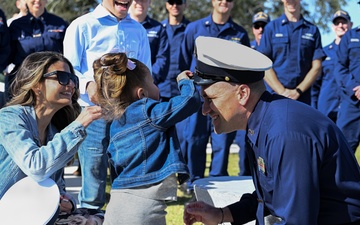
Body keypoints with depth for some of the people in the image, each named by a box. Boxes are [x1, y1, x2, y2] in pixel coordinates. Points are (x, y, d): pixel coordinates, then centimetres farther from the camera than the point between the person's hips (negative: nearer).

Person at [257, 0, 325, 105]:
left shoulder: (313, 30, 11)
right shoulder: (271, 27, 8)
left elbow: (316, 67, 6)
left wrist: (298, 91, -7)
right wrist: (282, 92, -9)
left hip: (302, 97, 1)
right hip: (275, 95, -1)